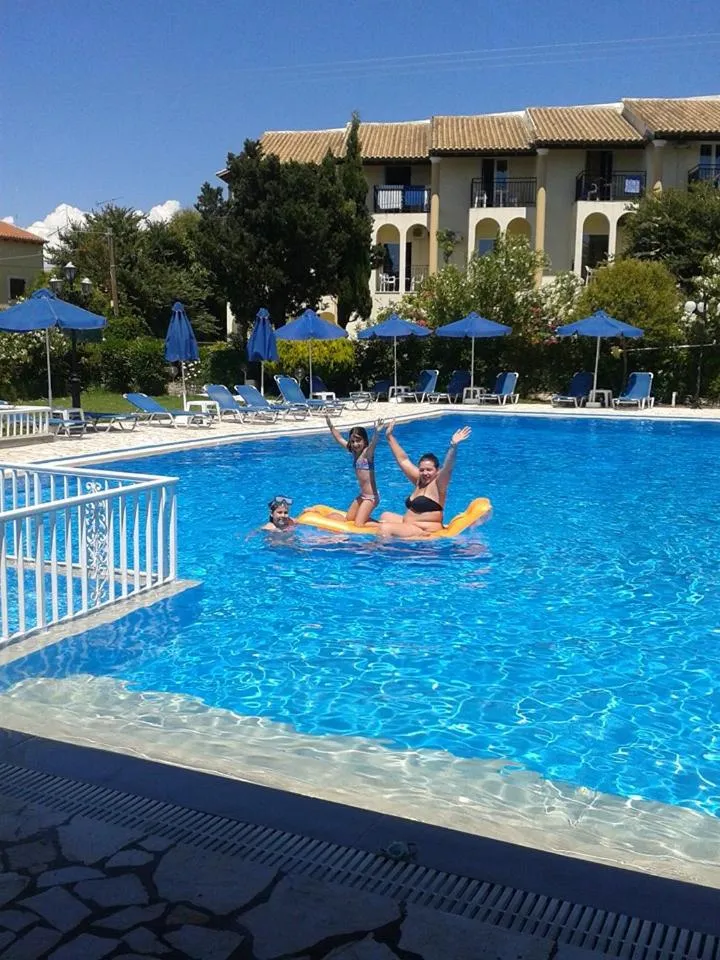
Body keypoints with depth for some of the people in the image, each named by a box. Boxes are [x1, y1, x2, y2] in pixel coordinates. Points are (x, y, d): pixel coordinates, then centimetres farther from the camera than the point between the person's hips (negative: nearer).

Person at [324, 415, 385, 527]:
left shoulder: (367, 452, -15)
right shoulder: (354, 452, 6)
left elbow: (373, 444, -38)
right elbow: (339, 439, 19)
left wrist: (377, 433, -57)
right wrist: (331, 426, 23)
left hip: (371, 496, -9)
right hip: (362, 495, 9)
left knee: (358, 525, -12)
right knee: (347, 519, 15)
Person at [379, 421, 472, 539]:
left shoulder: (438, 484, -13)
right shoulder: (419, 480, 8)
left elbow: (447, 467, -32)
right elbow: (403, 460, 15)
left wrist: (453, 446, -48)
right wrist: (390, 437, 19)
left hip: (426, 530, -10)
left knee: (385, 529, -20)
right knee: (385, 516, 24)